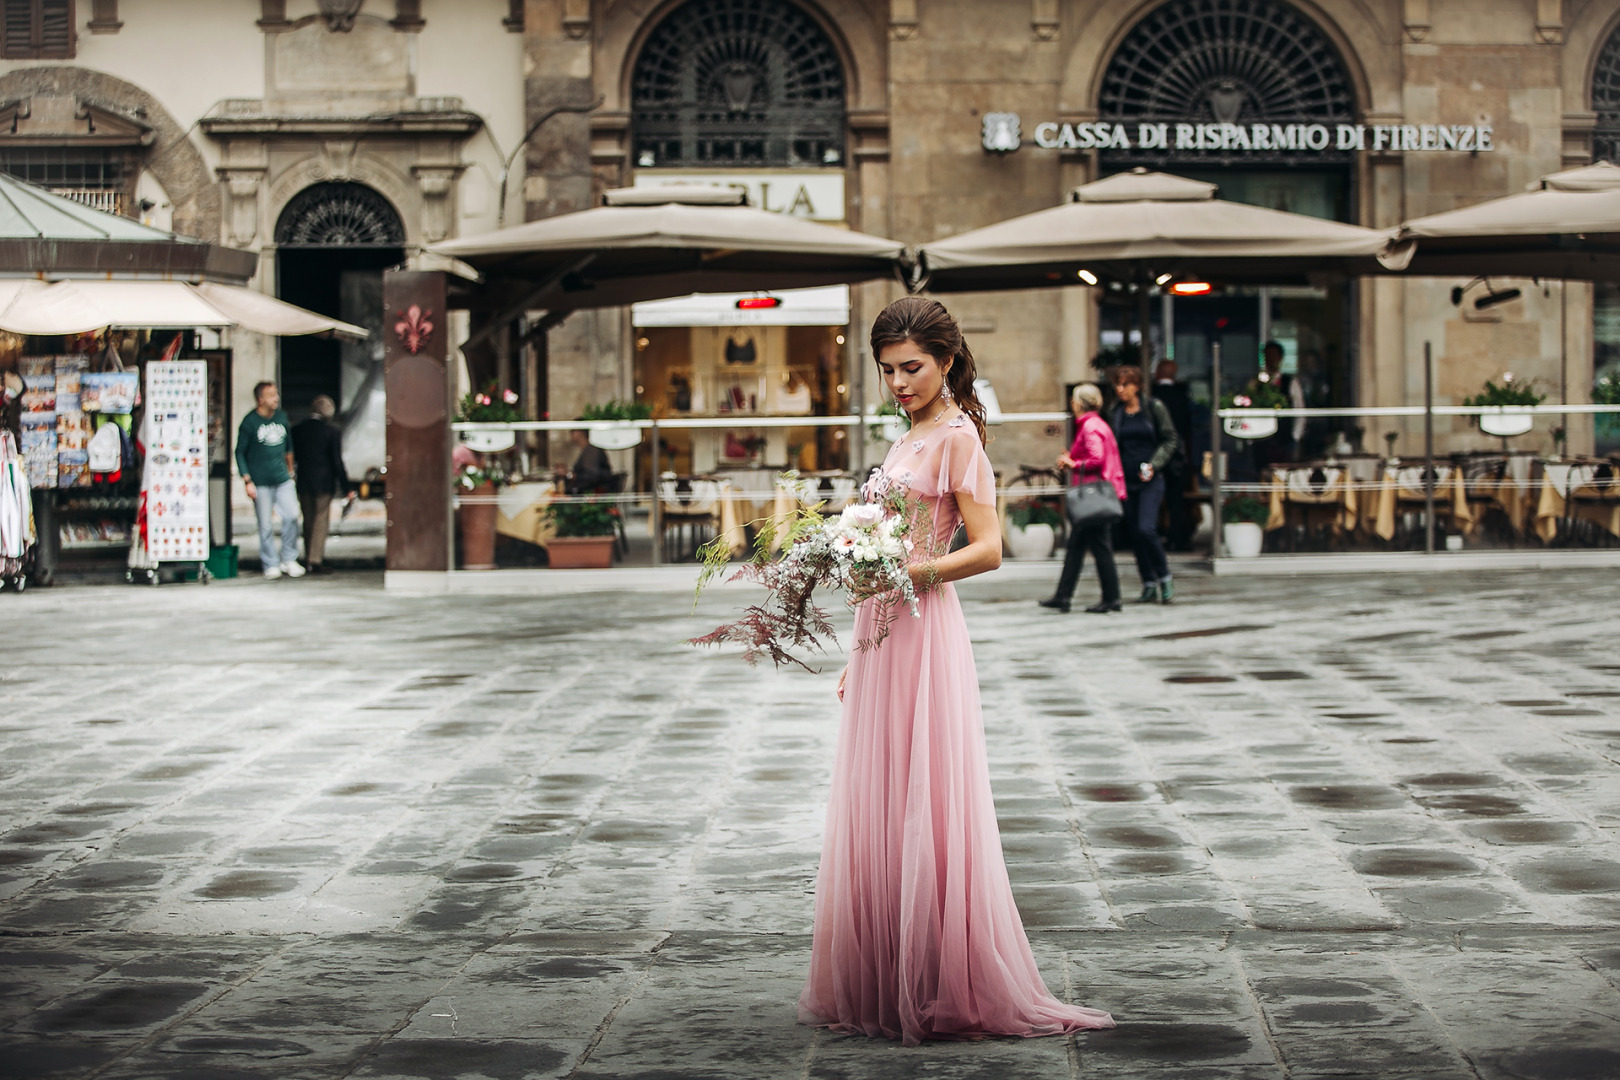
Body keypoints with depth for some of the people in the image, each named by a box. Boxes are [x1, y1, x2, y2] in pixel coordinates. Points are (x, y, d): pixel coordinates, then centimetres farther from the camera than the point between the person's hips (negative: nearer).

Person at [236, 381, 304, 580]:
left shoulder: (282, 417, 8)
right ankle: (271, 565, 10)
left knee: (292, 516, -7)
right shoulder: (250, 422, -7)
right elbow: (240, 453, -4)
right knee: (266, 525, -1)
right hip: (261, 483, -4)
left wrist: (289, 470, 22)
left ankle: (288, 559, 8)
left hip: (282, 479, 4)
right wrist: (247, 481, -9)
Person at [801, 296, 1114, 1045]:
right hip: (881, 636, 9)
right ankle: (881, 989, 15)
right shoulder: (909, 439, 18)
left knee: (923, 813, -6)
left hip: (924, 633, -9)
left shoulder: (957, 438, -8)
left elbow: (987, 549, -15)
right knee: (875, 816, 9)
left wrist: (903, 573, -26)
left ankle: (943, 990, 1)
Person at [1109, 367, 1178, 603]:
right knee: (1134, 534, 3)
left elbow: (1170, 440, 0)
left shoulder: (1154, 407, -2)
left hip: (1151, 480, -4)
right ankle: (1149, 586, 13)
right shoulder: (1115, 413, 7)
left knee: (1146, 529, -17)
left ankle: (1165, 578, 0)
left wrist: (1154, 465, -13)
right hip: (1126, 481, 4)